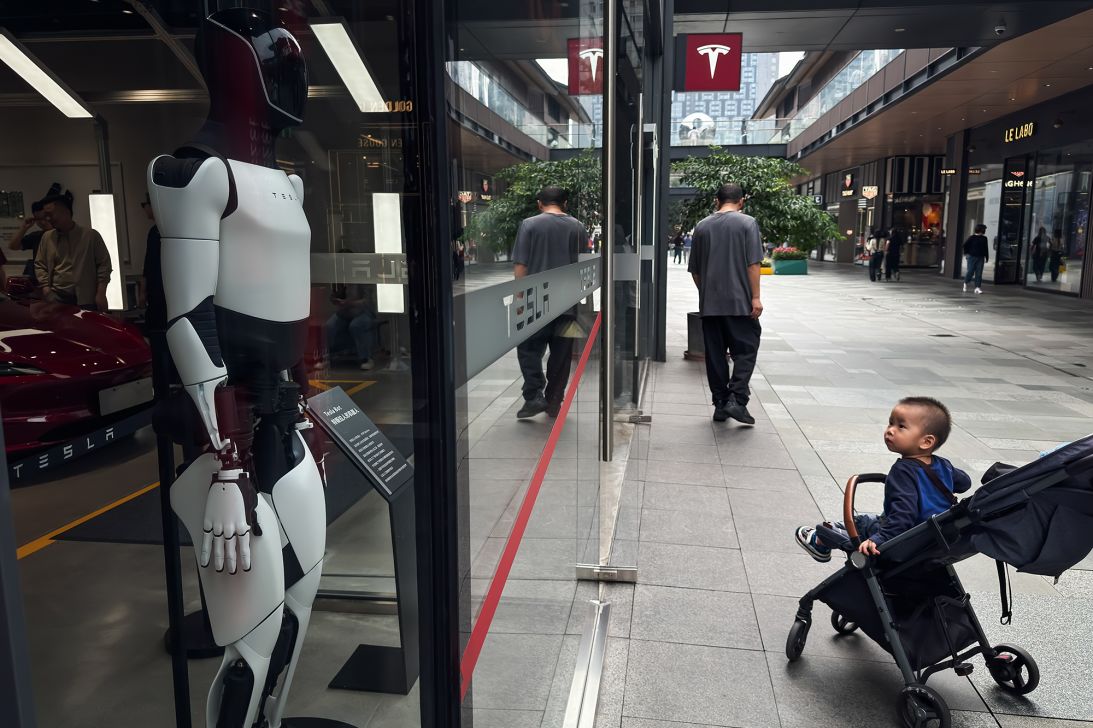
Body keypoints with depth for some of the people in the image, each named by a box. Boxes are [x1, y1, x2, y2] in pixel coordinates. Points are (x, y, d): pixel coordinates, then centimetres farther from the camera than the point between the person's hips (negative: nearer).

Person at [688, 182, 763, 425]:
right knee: (745, 349, 2)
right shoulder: (747, 223, -2)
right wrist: (755, 297, -7)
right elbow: (753, 264, -10)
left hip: (709, 303, 4)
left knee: (715, 354, 8)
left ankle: (720, 404, 12)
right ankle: (736, 399, -11)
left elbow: (694, 270, 14)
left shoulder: (702, 226, 10)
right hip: (740, 301, -4)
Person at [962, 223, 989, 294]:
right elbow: (965, 245, -1)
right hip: (971, 257, -4)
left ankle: (978, 287, 0)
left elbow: (986, 249, 14)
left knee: (979, 273, -1)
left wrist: (986, 257, 13)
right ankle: (965, 283, 22)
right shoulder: (971, 238, -4)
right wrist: (966, 254, -4)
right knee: (970, 271, -2)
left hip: (980, 258, 4)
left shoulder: (984, 238, 9)